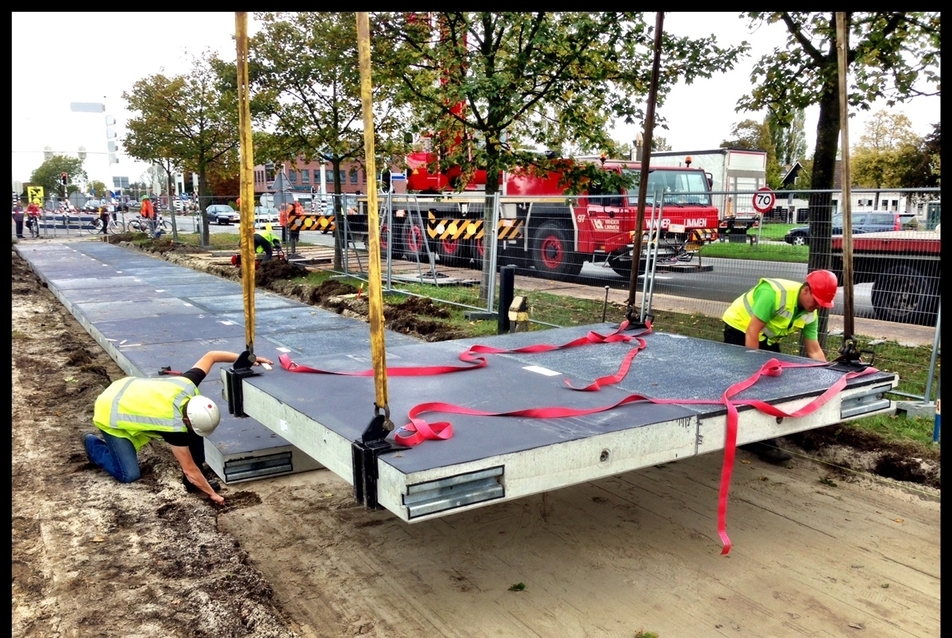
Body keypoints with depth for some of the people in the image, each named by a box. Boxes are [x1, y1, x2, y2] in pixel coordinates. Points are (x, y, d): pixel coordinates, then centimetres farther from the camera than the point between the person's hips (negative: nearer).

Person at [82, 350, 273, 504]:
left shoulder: (187, 385, -23)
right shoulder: (174, 426, -37)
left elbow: (210, 355, -10)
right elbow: (189, 469, -27)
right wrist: (213, 494, -18)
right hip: (111, 414, -7)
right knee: (130, 475, -10)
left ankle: (195, 481, 3)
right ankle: (94, 444, 15)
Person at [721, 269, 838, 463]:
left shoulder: (810, 314, -8)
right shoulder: (775, 293, -33)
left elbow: (814, 351, 0)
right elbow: (752, 331, -30)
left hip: (766, 337, 9)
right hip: (740, 328, -8)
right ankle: (762, 443, -10)